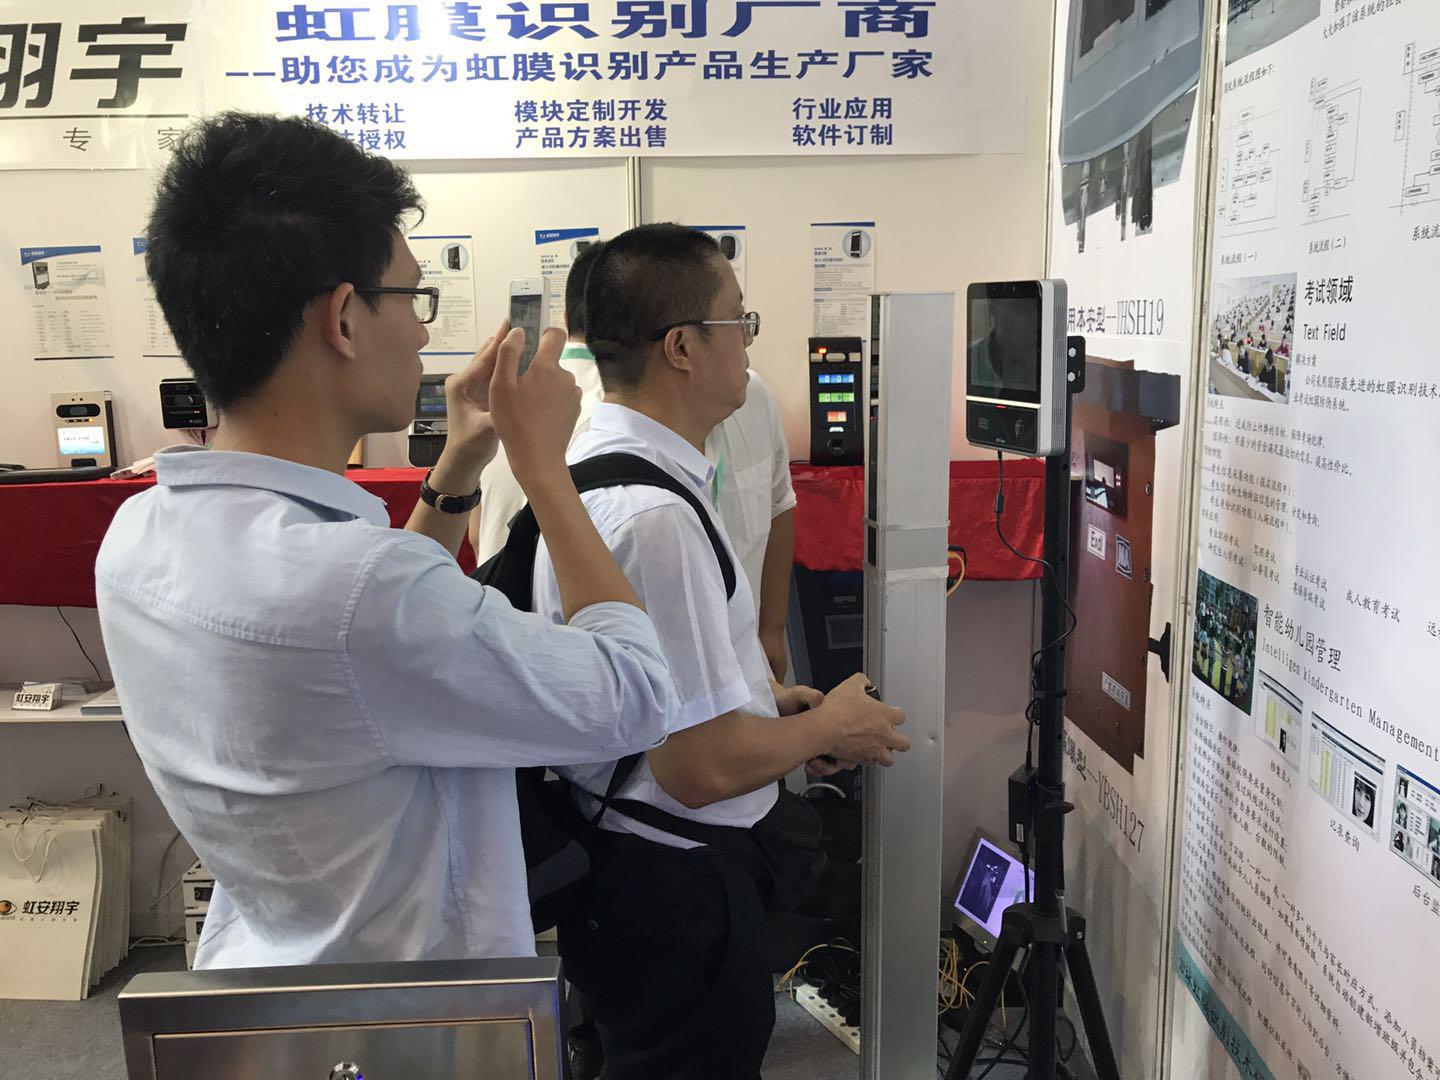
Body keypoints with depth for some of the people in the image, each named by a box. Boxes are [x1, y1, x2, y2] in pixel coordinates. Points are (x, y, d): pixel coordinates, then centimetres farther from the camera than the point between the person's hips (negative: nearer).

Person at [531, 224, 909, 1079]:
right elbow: (703, 767, -27)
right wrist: (831, 728, -10)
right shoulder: (657, 512, -29)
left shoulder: (586, 462, 4)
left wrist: (759, 697, 12)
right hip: (669, 883, -9)